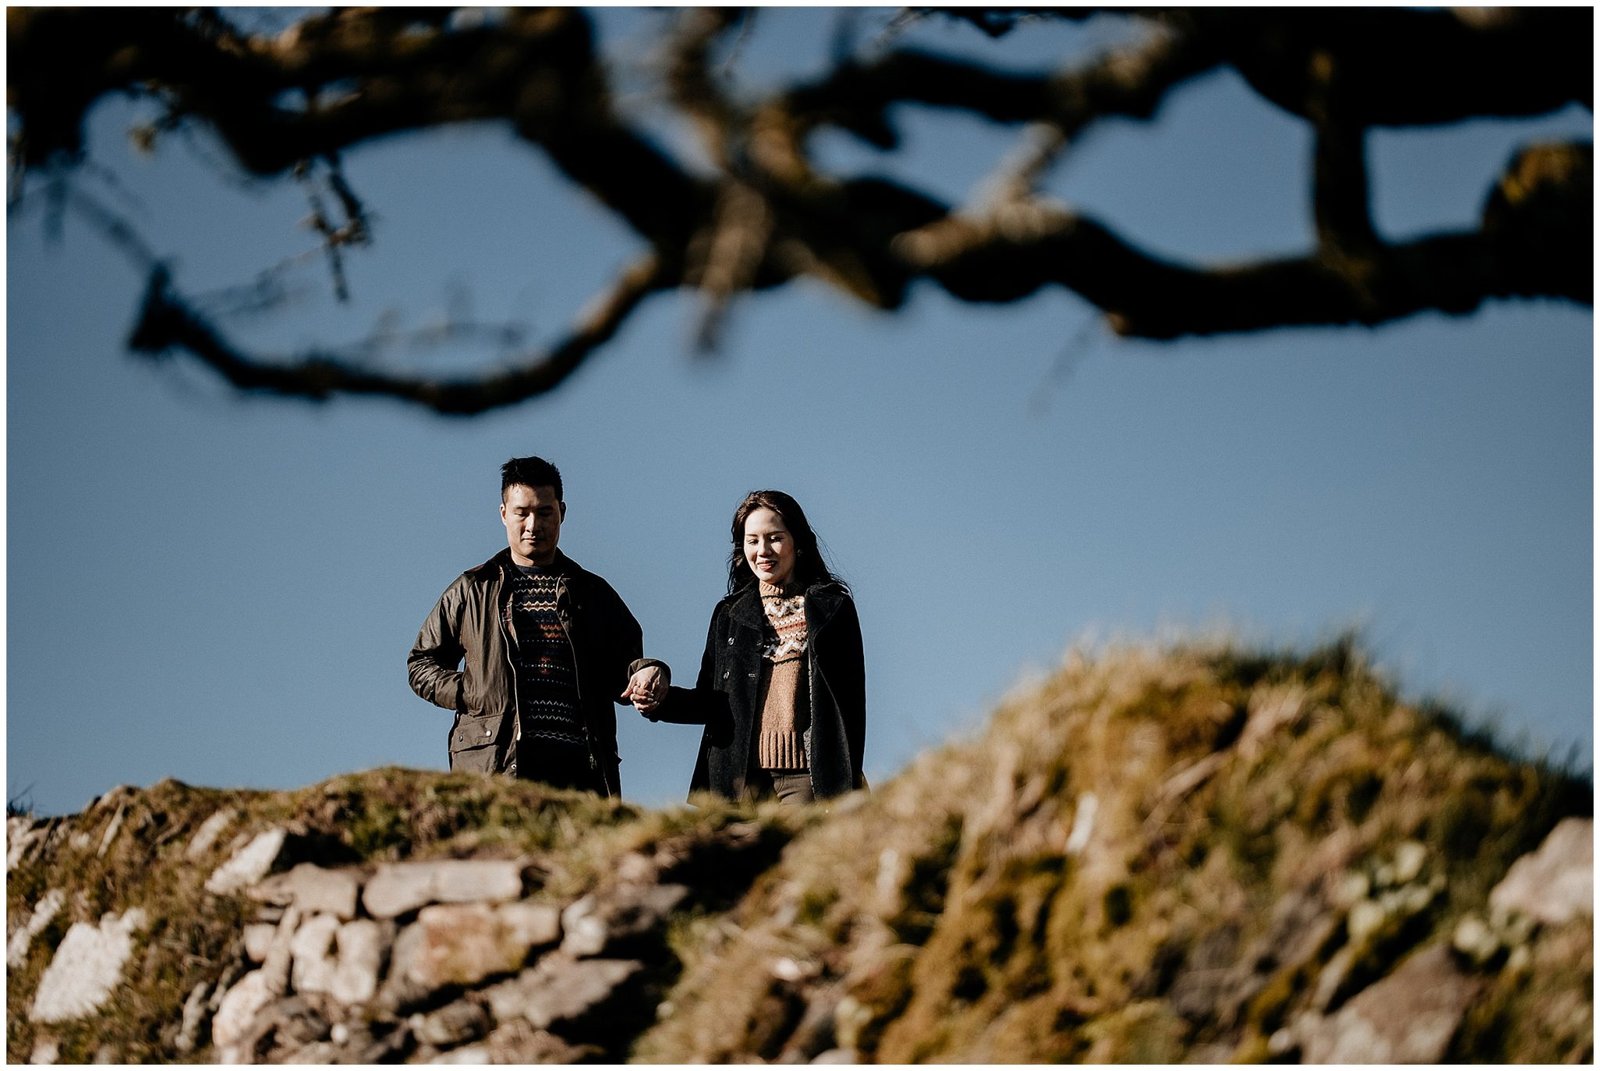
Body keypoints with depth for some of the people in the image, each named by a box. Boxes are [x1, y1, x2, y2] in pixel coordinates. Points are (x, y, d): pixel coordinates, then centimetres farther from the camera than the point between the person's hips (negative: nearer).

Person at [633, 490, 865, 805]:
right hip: (742, 774, 3)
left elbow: (851, 697, 5)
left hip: (807, 773, -3)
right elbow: (710, 701, 17)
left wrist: (851, 783, -2)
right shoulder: (729, 615, 17)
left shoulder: (832, 608, 8)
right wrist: (662, 702, -3)